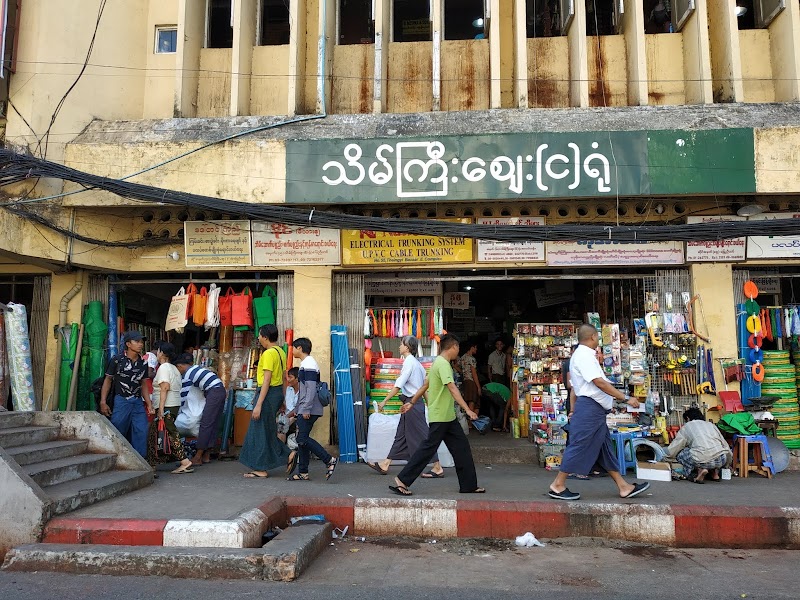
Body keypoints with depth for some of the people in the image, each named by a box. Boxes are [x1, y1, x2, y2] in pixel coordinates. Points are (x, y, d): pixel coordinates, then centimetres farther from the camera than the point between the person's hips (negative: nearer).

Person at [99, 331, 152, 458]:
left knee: (141, 432, 0)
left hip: (138, 402, 4)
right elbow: (108, 380, 1)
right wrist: (103, 402, -5)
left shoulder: (143, 363, 10)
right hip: (121, 401, -4)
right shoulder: (117, 360, -3)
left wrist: (149, 404, 7)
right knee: (117, 433, 1)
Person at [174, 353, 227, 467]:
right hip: (221, 390, 9)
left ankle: (197, 458, -5)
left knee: (205, 424, -7)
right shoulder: (196, 367, 21)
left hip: (214, 393, -9)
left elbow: (183, 396, 0)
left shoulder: (187, 375, -4)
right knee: (214, 425, 9)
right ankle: (206, 456, 14)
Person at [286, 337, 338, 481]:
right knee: (301, 439, 9)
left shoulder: (309, 364, -13)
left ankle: (329, 460, -9)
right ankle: (303, 473, 13)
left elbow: (311, 389, -21)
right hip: (303, 410, 10)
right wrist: (296, 409, 26)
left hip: (309, 410, -10)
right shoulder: (305, 364, 19)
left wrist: (306, 409, -22)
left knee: (302, 438, -12)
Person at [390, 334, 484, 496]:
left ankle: (469, 485, 15)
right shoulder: (443, 364, -17)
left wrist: (412, 403, 26)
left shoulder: (439, 362, 14)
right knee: (428, 448, -4)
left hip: (448, 417, 10)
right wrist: (468, 410, -32)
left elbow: (425, 385, 20)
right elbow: (452, 388, -27)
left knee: (462, 448, 9)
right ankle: (402, 481, 4)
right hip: (440, 417, -10)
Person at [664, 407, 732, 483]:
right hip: (721, 460, 5)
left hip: (703, 461, -5)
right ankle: (715, 472, 15)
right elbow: (725, 445, 29)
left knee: (680, 453, 19)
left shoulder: (686, 427, 15)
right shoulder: (711, 425, 26)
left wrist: (669, 454, 38)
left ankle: (700, 470, -2)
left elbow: (671, 451, 15)